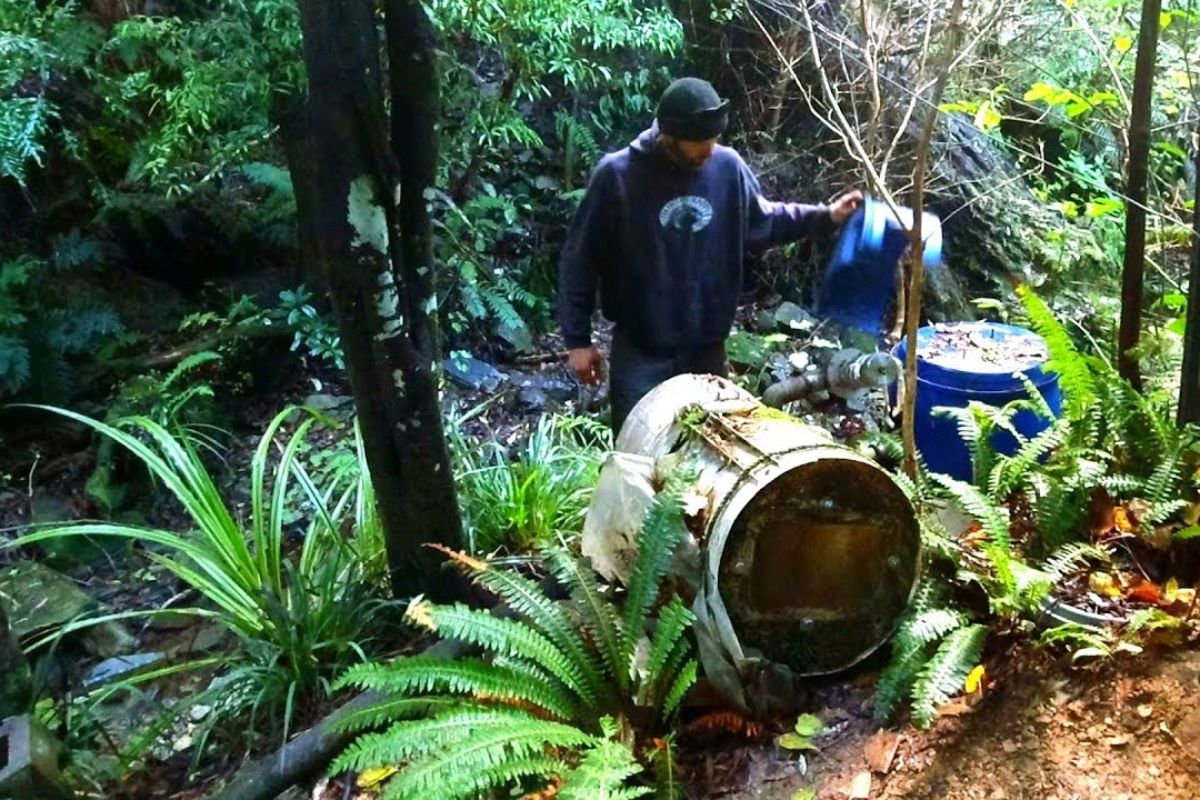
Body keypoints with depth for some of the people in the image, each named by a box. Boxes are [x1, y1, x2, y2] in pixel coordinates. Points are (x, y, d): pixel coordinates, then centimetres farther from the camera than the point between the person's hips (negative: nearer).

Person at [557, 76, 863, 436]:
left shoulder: (728, 166, -4)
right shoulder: (617, 175, -15)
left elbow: (763, 221, 16)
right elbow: (579, 261, -8)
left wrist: (826, 216, 4)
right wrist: (577, 339, -7)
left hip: (706, 348, 4)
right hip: (640, 354, -3)